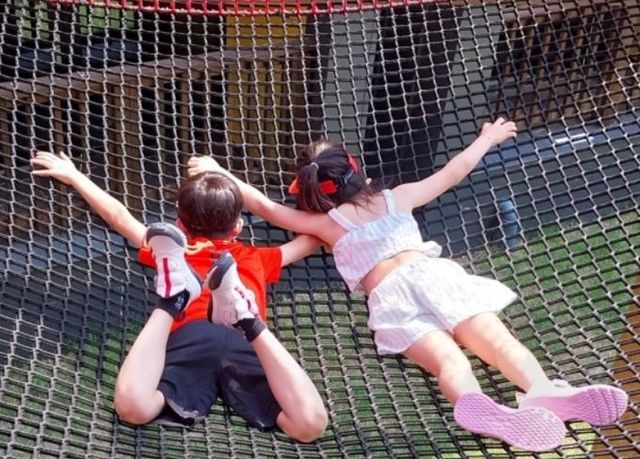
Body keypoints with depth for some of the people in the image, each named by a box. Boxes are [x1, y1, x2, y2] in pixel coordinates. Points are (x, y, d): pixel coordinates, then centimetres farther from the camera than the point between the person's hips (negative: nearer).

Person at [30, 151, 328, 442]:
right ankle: (246, 318, -31)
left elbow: (119, 217, 40)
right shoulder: (256, 258, 36)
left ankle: (172, 298, -28)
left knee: (133, 406, -25)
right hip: (244, 341, 0)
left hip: (193, 336, 0)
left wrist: (74, 176, 51)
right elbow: (311, 239, 49)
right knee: (309, 424, -21)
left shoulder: (177, 250, 35)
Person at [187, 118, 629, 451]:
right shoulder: (397, 198, 29)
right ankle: (544, 391, -47)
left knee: (449, 360, -25)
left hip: (390, 296, -2)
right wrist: (487, 139, 54)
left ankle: (481, 406, -58)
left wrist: (218, 173, 36)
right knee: (496, 338, -17)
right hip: (431, 272, 2)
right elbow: (452, 173, 38)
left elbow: (267, 207, 25)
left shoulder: (327, 223, 23)